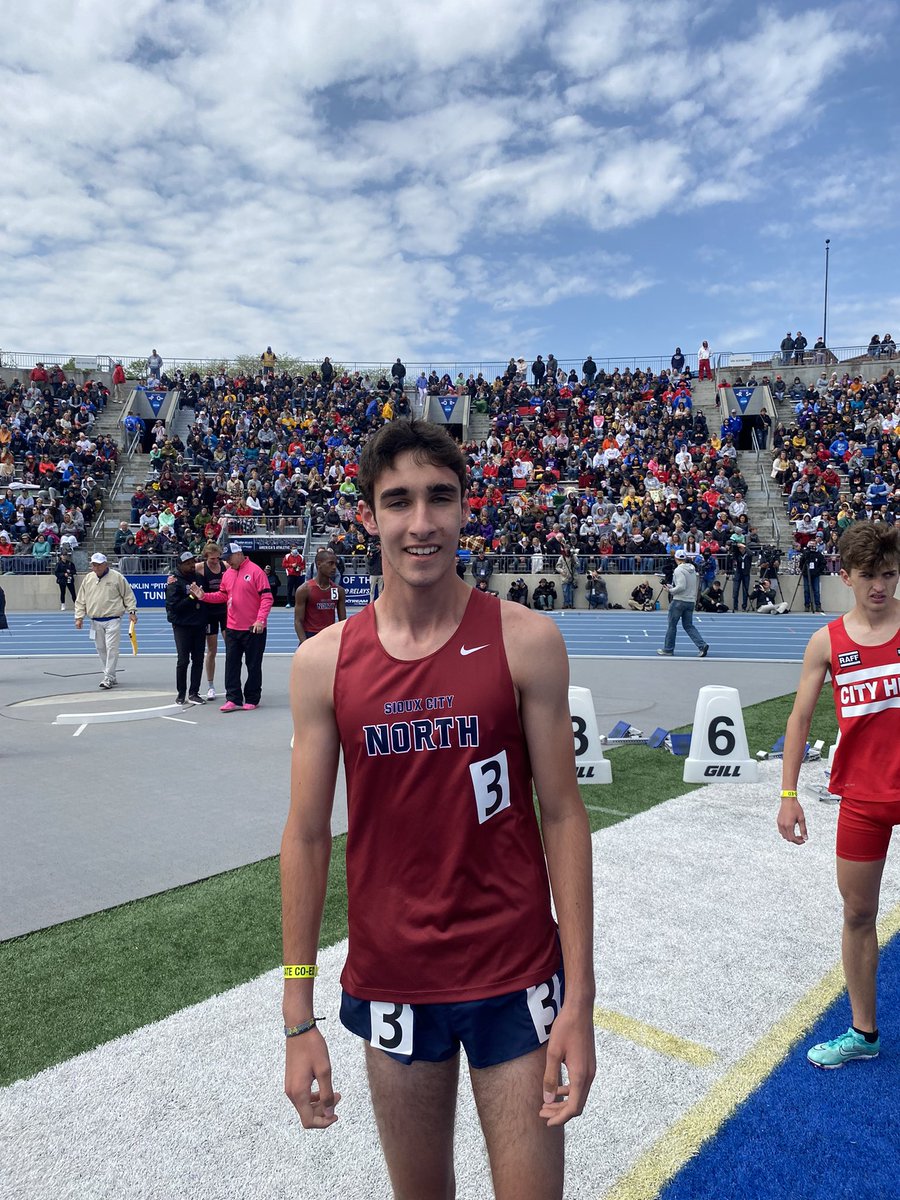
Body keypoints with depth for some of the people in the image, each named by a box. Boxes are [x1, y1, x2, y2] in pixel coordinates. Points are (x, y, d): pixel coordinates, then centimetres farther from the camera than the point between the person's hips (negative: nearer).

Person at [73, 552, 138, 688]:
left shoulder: (116, 577, -2)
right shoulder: (88, 579, 9)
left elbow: (128, 595, 1)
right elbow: (80, 600, 13)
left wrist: (132, 611, -6)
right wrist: (79, 617, 5)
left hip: (112, 620, -5)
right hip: (95, 622, 5)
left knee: (111, 648, -10)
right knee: (101, 649, 9)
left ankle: (108, 678, -7)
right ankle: (110, 676, 19)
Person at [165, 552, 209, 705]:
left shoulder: (198, 576, 8)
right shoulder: (175, 581, -8)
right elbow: (173, 606, -16)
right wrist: (192, 597, -21)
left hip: (199, 624, 5)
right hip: (182, 625, -5)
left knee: (198, 660, 6)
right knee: (183, 660, 0)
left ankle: (194, 693, 13)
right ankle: (180, 693, 15)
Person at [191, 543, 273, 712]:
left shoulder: (255, 571, -11)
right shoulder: (227, 574, 9)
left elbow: (267, 597, -14)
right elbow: (222, 595, 17)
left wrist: (261, 620, -21)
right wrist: (204, 596, 2)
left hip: (253, 628, -6)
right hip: (232, 628, 6)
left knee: (253, 665, 5)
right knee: (231, 664, 7)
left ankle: (252, 699, 15)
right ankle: (233, 699, 13)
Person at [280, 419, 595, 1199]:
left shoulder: (525, 640, -11)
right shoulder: (323, 662, -6)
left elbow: (562, 814, -7)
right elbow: (307, 835, -1)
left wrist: (579, 997, -8)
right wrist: (299, 1016, 0)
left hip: (515, 977, -1)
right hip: (388, 980, 2)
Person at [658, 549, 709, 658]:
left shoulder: (679, 570, -14)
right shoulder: (692, 570, 12)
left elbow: (681, 586, -24)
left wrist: (671, 590, -7)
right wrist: (672, 586, 16)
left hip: (679, 601, -7)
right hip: (691, 601, 7)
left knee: (672, 625, 5)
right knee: (688, 626, 12)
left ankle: (668, 650, 13)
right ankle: (702, 645, -4)